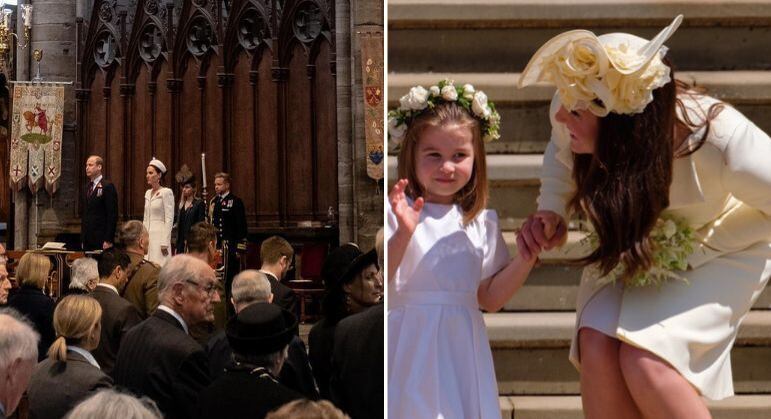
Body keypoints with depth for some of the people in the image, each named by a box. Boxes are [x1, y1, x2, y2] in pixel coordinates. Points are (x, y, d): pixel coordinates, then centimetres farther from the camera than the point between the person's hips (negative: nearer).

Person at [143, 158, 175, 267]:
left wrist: (164, 242, -18)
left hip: (160, 235, -7)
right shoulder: (148, 193, 15)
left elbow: (169, 220, -13)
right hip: (148, 236, 7)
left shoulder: (166, 192, -8)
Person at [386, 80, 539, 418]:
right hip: (411, 349, -4)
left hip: (462, 349, 4)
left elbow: (490, 299, 10)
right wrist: (403, 234, -26)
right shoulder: (398, 214, -6)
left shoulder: (482, 223, 8)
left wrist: (528, 255, 1)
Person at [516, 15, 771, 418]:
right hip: (634, 246, 5)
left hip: (720, 250, -4)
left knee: (645, 362, -25)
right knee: (596, 347, -20)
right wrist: (551, 210, -16)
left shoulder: (718, 141, -39)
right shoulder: (569, 114, -25)